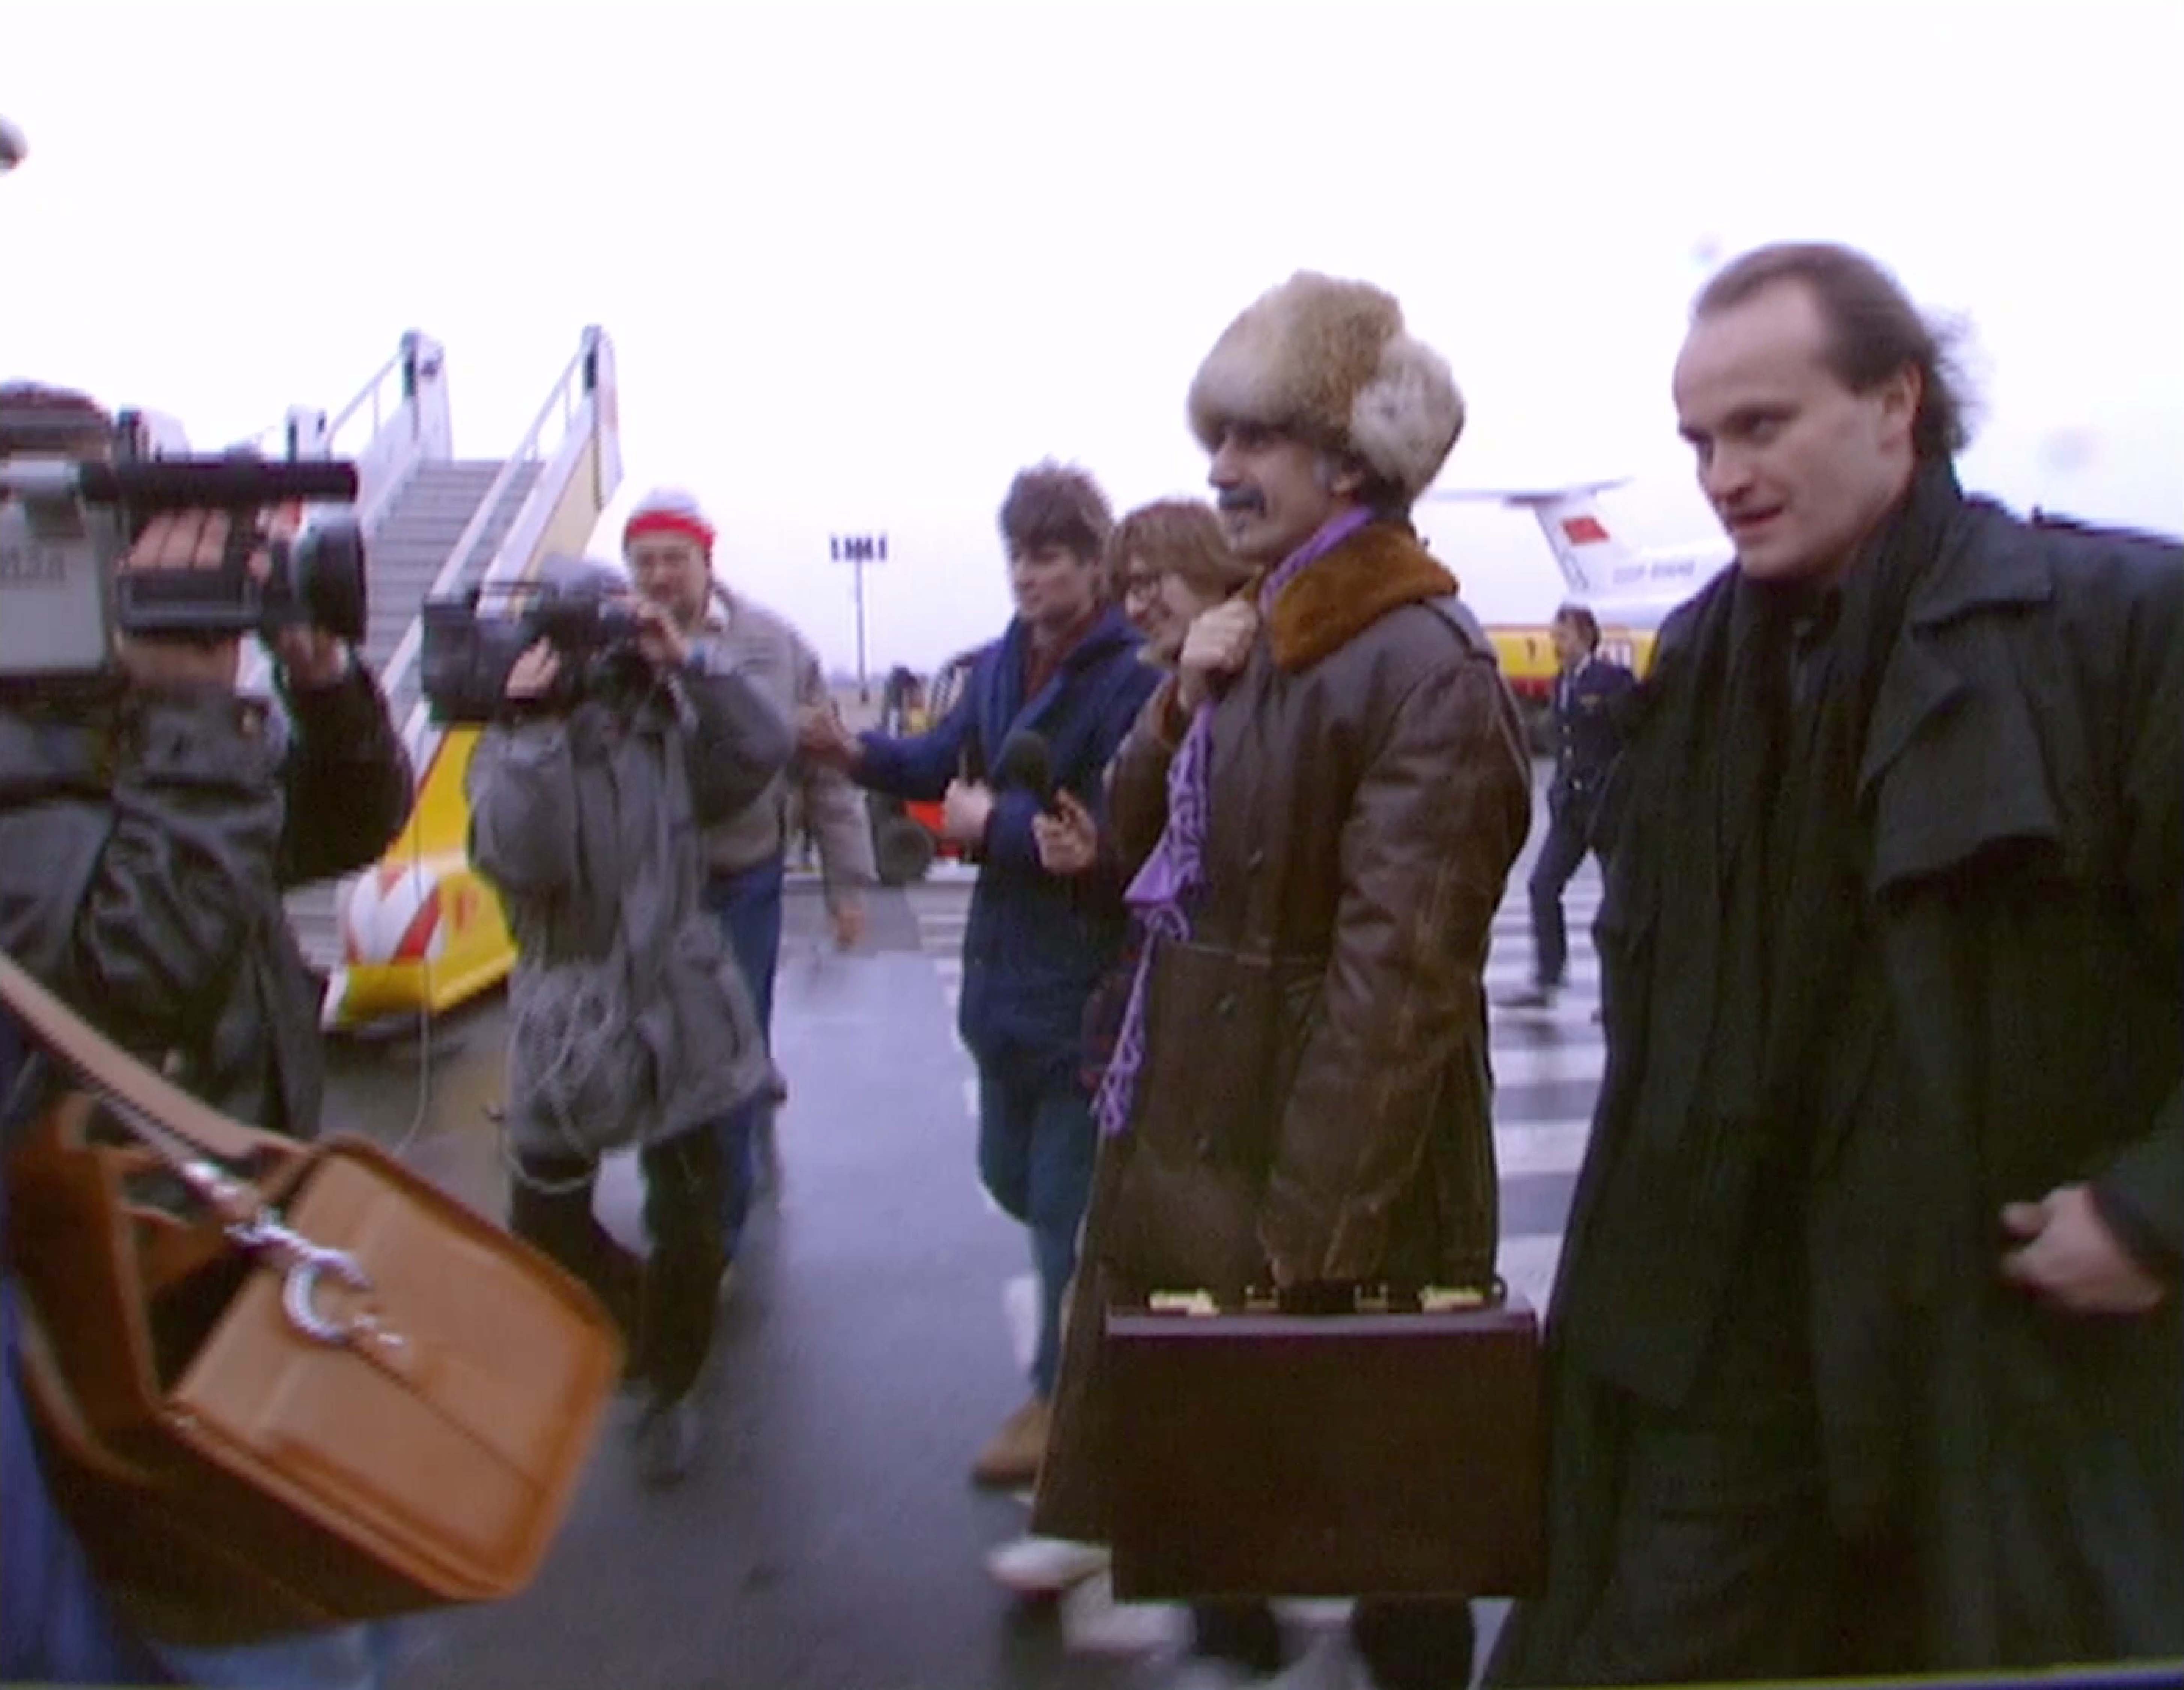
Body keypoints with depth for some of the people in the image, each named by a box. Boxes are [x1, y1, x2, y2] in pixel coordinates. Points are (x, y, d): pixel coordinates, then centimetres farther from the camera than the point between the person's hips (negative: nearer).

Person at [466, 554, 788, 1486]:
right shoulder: (511, 750, -3)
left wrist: (688, 662, -14)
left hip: (680, 1007, 2)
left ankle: (668, 1390, 29)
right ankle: (636, 1317, 39)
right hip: (570, 1017, -1)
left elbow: (762, 752, -9)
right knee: (545, 1226, 7)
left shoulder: (665, 726, 7)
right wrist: (530, 728, -24)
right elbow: (521, 859, -21)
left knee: (690, 1230, 5)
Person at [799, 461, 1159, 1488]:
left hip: (1090, 972, -8)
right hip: (1005, 960, 8)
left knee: (1067, 1195, 4)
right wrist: (860, 754, -1)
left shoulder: (1131, 676, -19)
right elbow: (947, 759, 18)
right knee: (1011, 1175, 20)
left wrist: (997, 826, -20)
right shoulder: (1001, 663, 8)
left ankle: (1061, 1393, 23)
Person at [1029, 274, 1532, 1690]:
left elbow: (1397, 972, -23)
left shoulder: (1427, 669, -18)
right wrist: (1182, 703, -6)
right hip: (1186, 1121, 8)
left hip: (1320, 1165, -8)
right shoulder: (1260, 631, 10)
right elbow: (1145, 847, 12)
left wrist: (1303, 1238, -22)